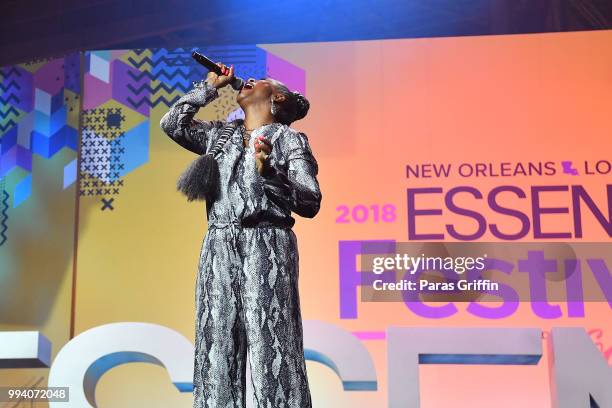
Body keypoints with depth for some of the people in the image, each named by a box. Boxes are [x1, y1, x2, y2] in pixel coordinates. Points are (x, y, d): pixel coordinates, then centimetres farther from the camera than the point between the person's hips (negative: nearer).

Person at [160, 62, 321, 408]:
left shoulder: (290, 139, 5)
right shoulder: (219, 134, 22)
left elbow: (311, 202, -3)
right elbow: (173, 123, 18)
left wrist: (268, 173, -19)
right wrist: (209, 86, 21)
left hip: (266, 245, -5)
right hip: (218, 248, 5)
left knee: (271, 351, -9)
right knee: (216, 351, 2)